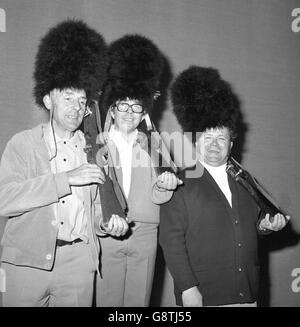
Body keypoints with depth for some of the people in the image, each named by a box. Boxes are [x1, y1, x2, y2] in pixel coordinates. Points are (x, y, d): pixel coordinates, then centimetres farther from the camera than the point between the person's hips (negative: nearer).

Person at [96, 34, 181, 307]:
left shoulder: (151, 146, 9)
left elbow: (155, 197, 5)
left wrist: (163, 185, -16)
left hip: (145, 234, 2)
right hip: (106, 234, -2)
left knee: (139, 300, 8)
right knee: (107, 300, 2)